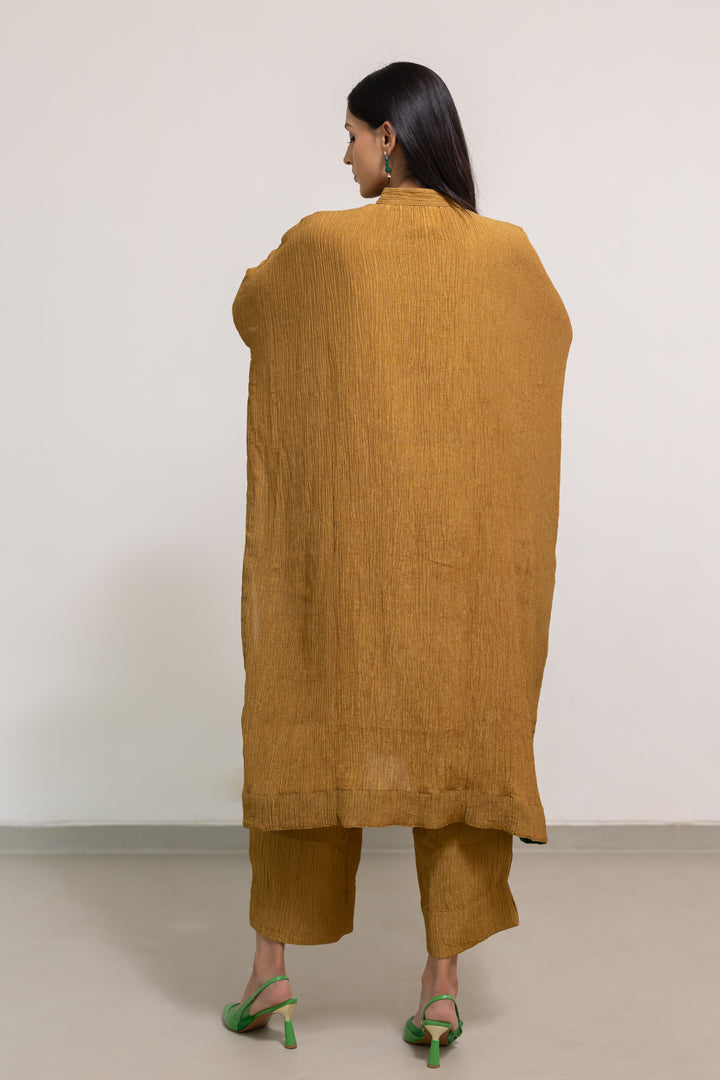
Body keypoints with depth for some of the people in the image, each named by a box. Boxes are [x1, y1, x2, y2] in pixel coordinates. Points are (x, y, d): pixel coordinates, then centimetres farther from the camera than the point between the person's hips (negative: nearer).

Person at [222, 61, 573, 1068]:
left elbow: (250, 309, 14)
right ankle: (443, 988, 15)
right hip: (472, 539, 2)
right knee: (462, 730, 9)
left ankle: (273, 972, 18)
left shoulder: (322, 241, -6)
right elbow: (554, 334, 21)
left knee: (307, 719, 11)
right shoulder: (508, 249, 0)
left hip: (344, 533, -1)